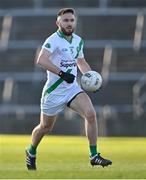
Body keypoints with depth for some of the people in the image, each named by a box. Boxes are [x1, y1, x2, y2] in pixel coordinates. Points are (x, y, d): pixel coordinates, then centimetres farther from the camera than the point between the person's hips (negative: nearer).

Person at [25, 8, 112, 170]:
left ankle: (94, 156, -13)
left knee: (90, 114, -19)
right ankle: (31, 152, 41)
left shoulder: (78, 41, 6)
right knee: (45, 128, 10)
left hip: (72, 88, 5)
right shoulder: (53, 40, -16)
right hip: (54, 91, -5)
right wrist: (62, 73, -37)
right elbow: (41, 60, -33)